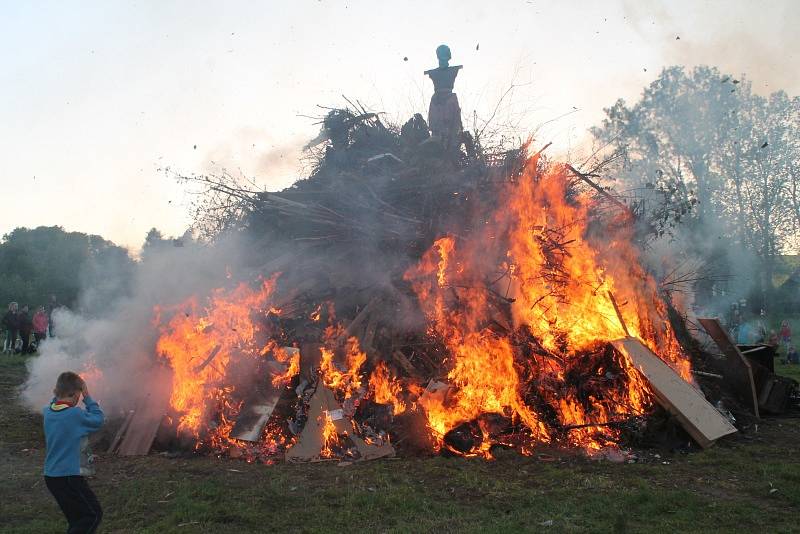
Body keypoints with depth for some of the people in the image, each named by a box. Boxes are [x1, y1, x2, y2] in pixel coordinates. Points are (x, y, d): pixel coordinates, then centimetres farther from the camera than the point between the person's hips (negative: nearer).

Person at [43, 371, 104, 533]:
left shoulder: (48, 412, 1)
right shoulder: (76, 414, -18)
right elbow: (98, 420, -4)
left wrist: (58, 394, 11)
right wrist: (87, 398, 0)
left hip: (50, 476, 8)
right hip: (69, 476, -8)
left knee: (77, 518, 17)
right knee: (94, 514, 0)